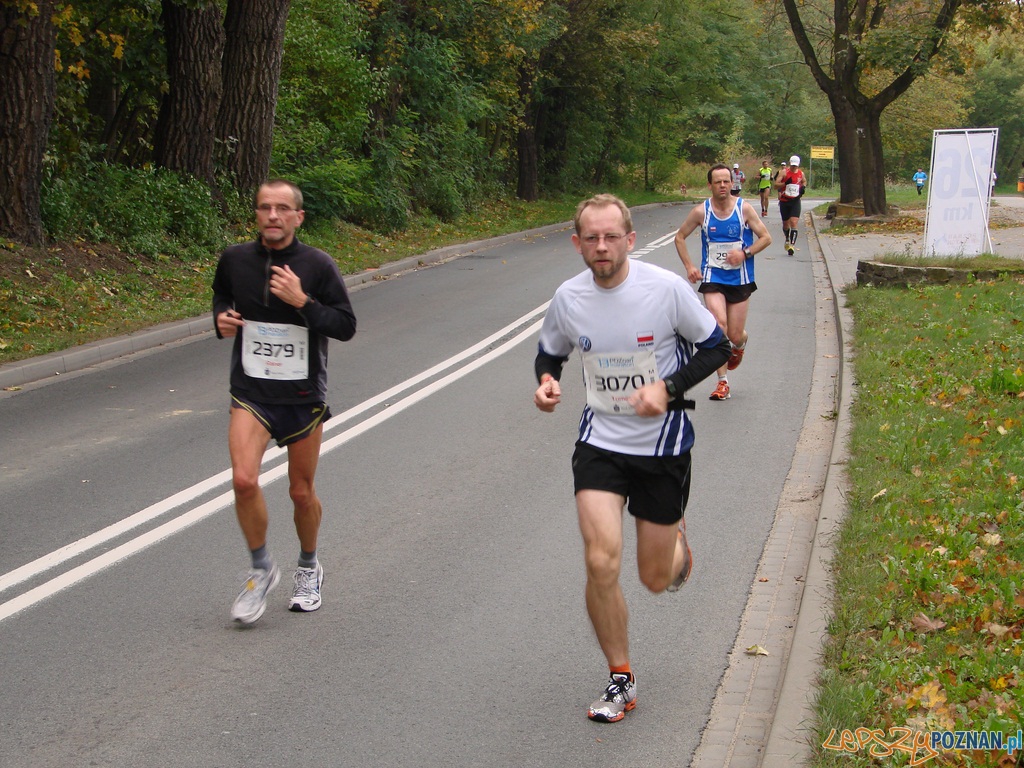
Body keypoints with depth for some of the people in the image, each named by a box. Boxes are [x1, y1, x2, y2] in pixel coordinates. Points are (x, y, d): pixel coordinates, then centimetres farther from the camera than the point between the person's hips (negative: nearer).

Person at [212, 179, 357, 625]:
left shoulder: (317, 266, -8)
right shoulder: (234, 260, 0)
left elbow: (346, 326, -8)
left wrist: (303, 302, -22)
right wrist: (221, 319, -1)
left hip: (304, 396, -1)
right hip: (250, 392, 1)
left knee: (302, 492, 10)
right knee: (244, 479, -19)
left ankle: (308, 569, 37)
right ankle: (261, 570, 3)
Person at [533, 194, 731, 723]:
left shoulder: (667, 288, -15)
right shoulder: (568, 298, -7)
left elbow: (717, 346, -4)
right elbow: (549, 353, 12)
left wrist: (668, 388, -19)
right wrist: (546, 381, -12)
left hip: (663, 444, -1)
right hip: (600, 441, 1)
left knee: (656, 579, 8)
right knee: (601, 563, -15)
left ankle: (676, 542, 48)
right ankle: (620, 680, 6)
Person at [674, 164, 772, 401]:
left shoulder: (744, 209, -4)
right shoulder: (701, 212, -3)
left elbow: (766, 237, 1)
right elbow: (680, 237, 9)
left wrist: (745, 252, -15)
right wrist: (689, 266, -1)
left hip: (740, 280, 0)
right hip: (713, 279, 0)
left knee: (735, 336, 1)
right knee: (719, 324, -21)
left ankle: (740, 345, 42)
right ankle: (723, 382, -12)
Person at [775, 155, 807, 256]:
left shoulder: (801, 174, 4)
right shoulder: (784, 172, -4)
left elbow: (804, 181, 26)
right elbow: (776, 185, -8)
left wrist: (803, 187, 4)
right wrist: (785, 183, -23)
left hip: (795, 201, 0)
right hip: (784, 201, 0)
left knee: (793, 223, -15)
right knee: (785, 223, 12)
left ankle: (792, 245, -18)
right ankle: (787, 239, 40)